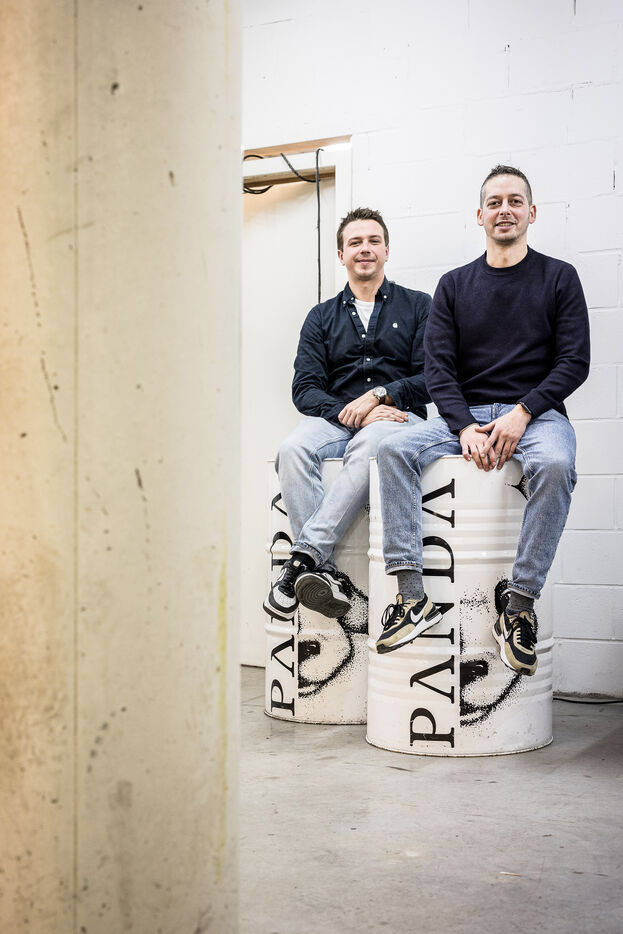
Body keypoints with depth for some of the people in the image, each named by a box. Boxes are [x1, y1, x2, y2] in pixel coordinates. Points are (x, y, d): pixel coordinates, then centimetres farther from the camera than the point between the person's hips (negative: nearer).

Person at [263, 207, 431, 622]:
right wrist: (350, 413, -13)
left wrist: (379, 395, -13)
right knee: (293, 450, -31)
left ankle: (305, 555, -42)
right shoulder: (321, 317, 20)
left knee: (370, 445, -38)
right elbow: (305, 388, 7)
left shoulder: (417, 306, 14)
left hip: (397, 418, -2)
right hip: (336, 416, 2)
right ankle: (325, 572, -38)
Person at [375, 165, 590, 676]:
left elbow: (575, 361, 0)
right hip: (466, 413, 2)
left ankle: (520, 606, -29)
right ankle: (413, 597, -28)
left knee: (555, 465, -36)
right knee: (394, 449, -24)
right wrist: (465, 427, -13)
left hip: (537, 413, -2)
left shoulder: (558, 277, 8)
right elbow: (438, 365, 5)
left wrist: (522, 414, -15)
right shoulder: (455, 284, 13)